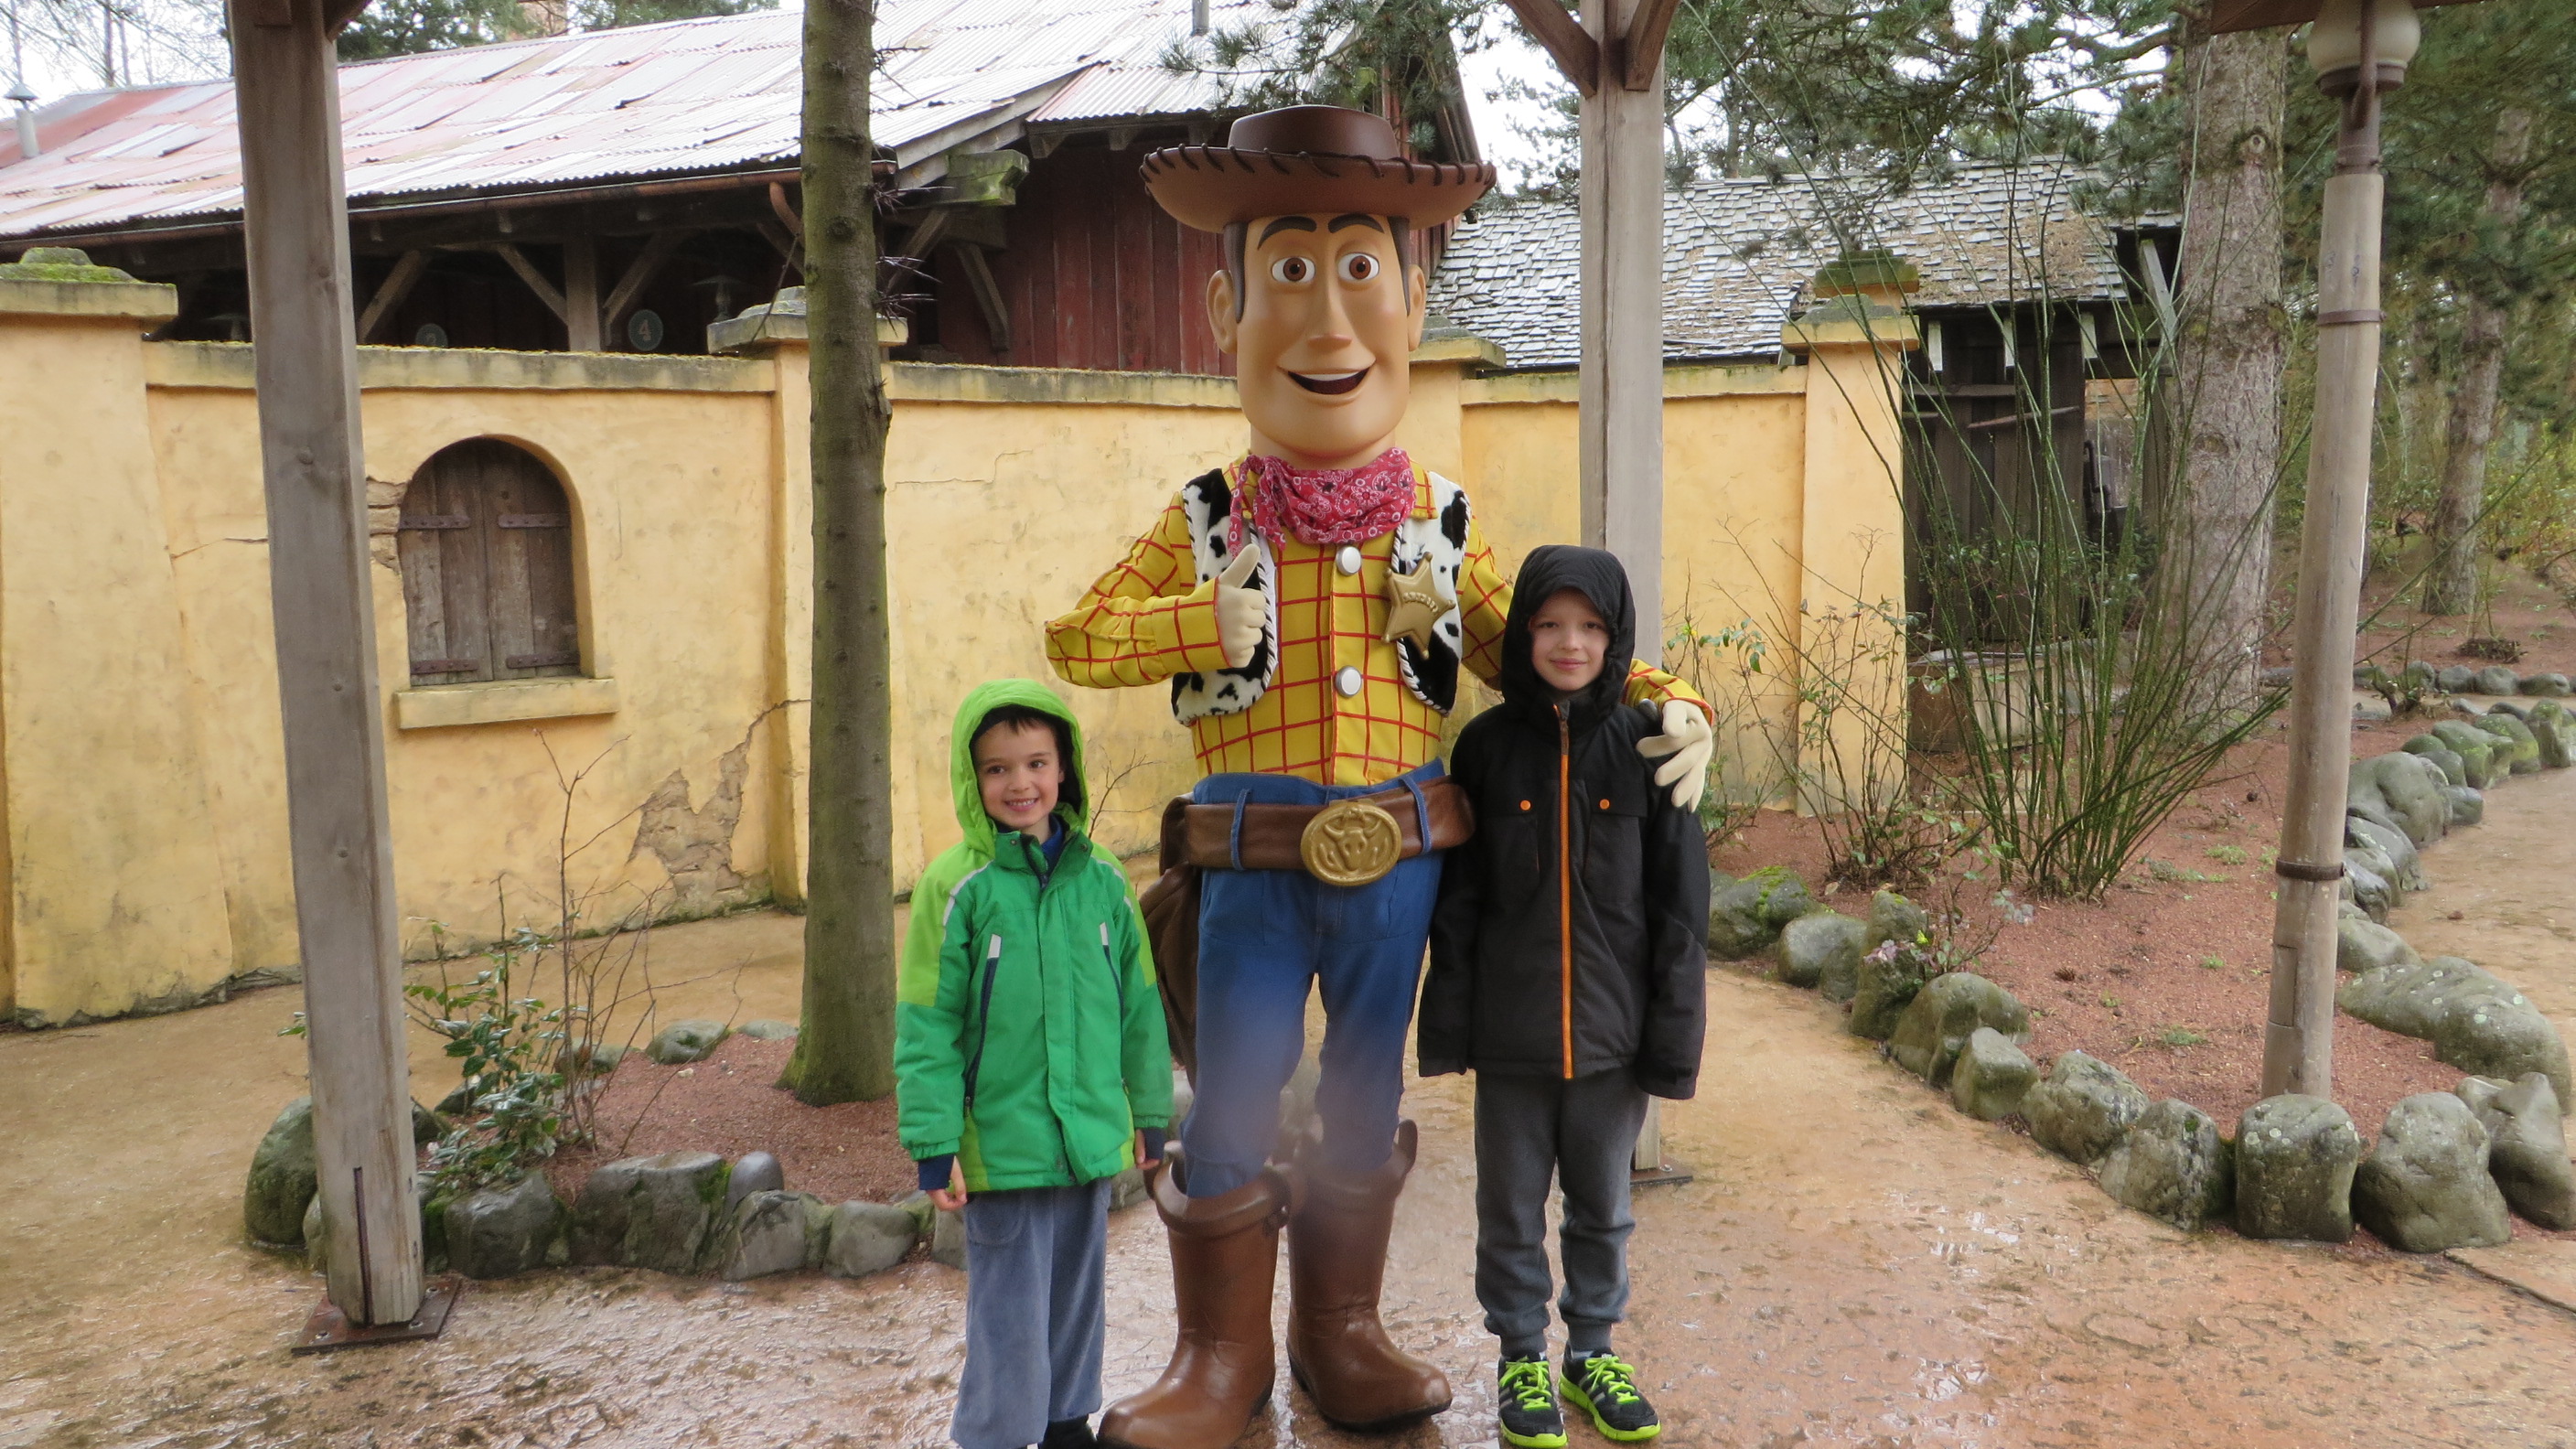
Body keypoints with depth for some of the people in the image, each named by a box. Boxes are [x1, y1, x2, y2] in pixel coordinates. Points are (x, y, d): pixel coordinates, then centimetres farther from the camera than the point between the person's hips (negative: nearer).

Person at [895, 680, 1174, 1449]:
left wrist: (1151, 1111, 11)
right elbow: (925, 1025, -9)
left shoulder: (1101, 877, 0)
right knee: (1010, 1309, 5)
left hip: (1093, 1138, 4)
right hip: (1002, 1144, -4)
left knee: (1078, 1294, 19)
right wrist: (933, 1143, -10)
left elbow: (1139, 1003, 7)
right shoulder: (957, 885, -11)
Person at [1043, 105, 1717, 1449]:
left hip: (1395, 864, 2)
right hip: (1252, 866, -2)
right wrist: (1212, 618, -16)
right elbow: (1075, 639, -2)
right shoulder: (1209, 518, -1)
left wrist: (1664, 702, -4)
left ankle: (1341, 1330, 34)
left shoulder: (1439, 522, 3)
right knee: (1232, 1109, 5)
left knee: (1365, 1102, 15)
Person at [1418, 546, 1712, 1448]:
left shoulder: (1644, 745, -5)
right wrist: (1447, 1026, -1)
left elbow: (1680, 904, -3)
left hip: (1611, 1028, 0)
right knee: (1512, 1208, 13)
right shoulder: (1487, 746, -4)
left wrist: (1675, 1034, -4)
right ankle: (1521, 1357, 30)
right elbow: (1456, 901, 0)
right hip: (1511, 1030, 0)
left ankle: (1593, 1350, 35)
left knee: (1603, 1206, 16)